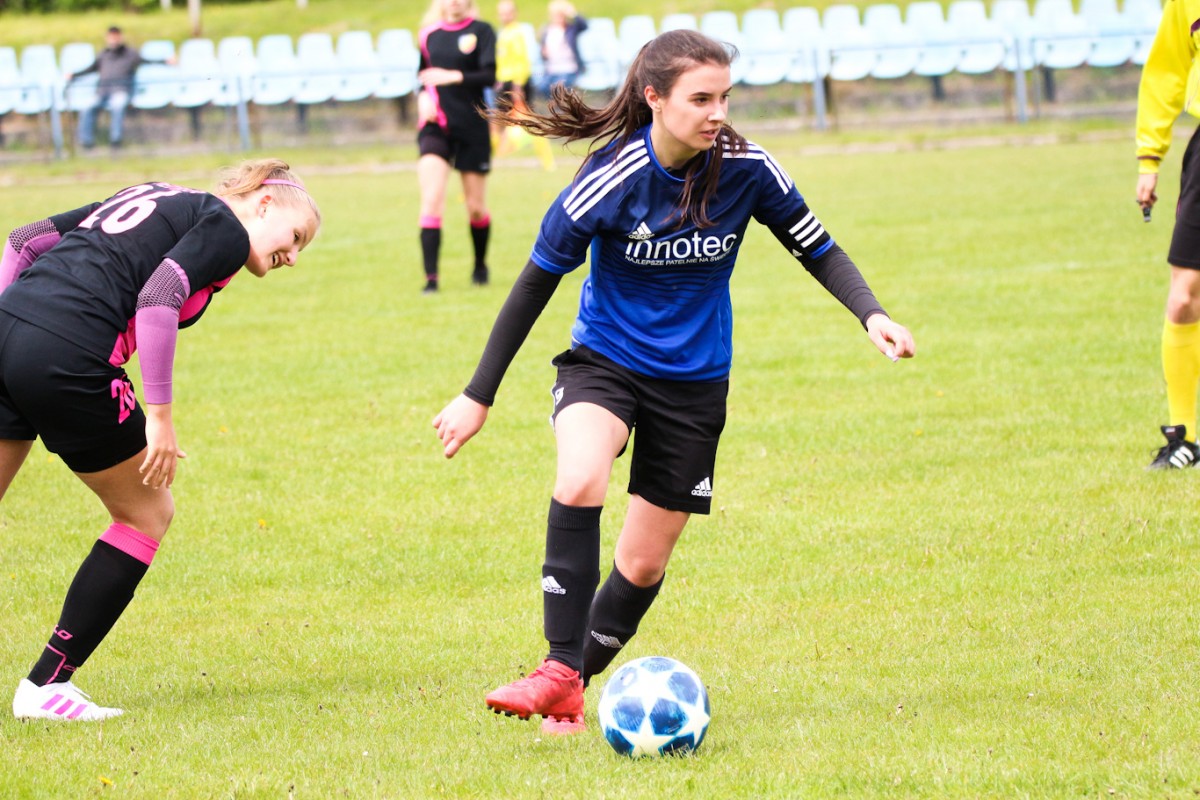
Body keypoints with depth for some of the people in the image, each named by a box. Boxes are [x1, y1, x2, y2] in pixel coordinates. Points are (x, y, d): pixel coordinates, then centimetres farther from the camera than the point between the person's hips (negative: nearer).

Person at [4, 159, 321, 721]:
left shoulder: (155, 198, 27)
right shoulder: (225, 228, 4)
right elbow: (157, 299, -13)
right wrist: (160, 415, -10)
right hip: (65, 359, -7)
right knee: (148, 512, 13)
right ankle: (46, 686, 10)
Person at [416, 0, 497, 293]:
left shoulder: (481, 31, -4)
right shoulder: (429, 35, 7)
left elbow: (489, 76, -15)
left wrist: (453, 76, -30)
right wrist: (423, 95, -2)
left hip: (472, 126, -2)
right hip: (435, 126, 2)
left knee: (476, 208, 9)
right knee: (431, 201, -15)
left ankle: (480, 266, 35)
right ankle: (431, 277, -17)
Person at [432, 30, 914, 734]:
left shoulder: (746, 169, -15)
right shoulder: (611, 181, -21)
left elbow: (819, 251, 0)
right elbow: (537, 281, -10)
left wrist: (872, 314, -20)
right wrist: (479, 396, -6)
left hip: (694, 378, 3)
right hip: (604, 358, -2)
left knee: (643, 565, 5)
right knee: (580, 481, -33)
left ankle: (575, 685, 28)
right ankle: (559, 674, -28)